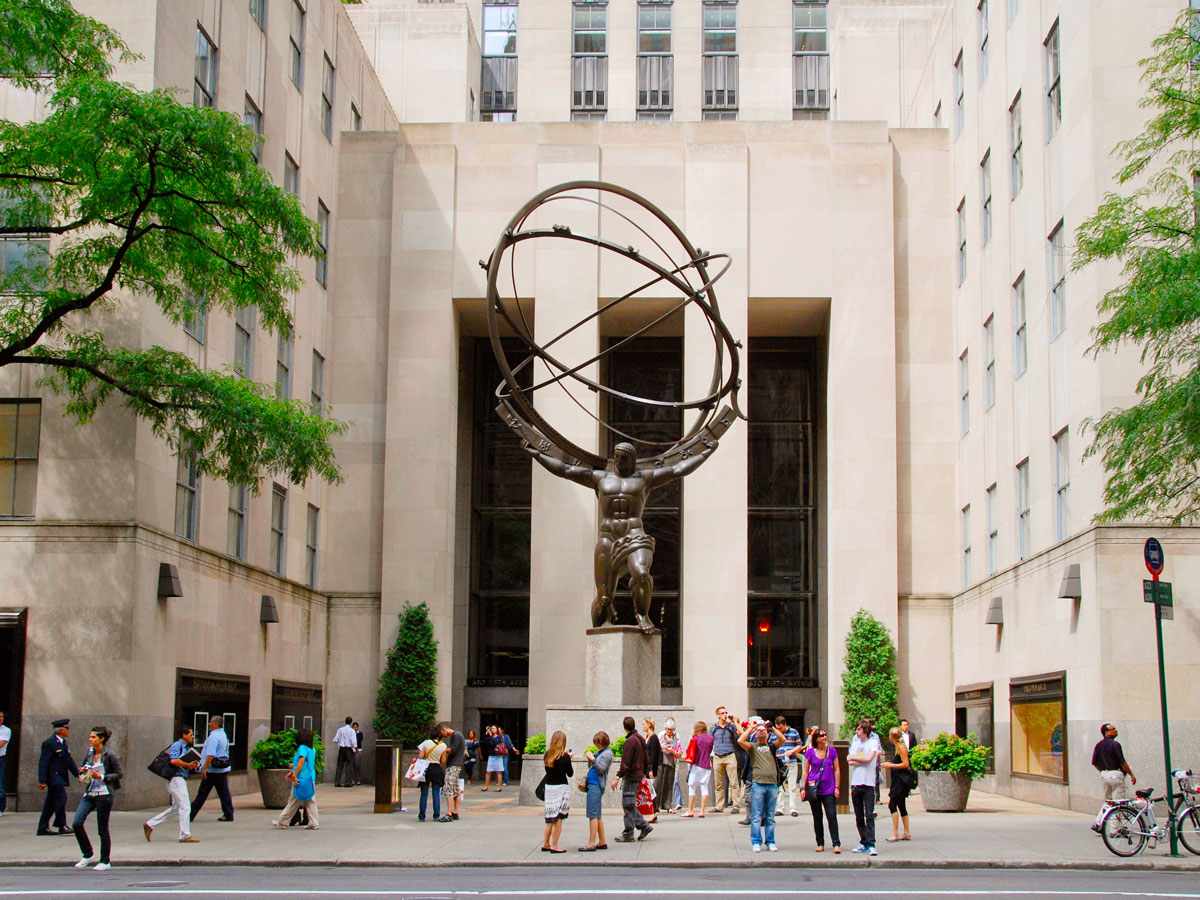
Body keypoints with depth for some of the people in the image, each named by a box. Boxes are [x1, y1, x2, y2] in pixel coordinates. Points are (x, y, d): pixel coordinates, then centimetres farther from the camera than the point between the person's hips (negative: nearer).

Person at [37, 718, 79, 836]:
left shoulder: (63, 742, 15)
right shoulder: (49, 743, -12)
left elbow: (69, 760, 19)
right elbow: (43, 762, -15)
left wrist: (77, 773, 10)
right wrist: (42, 780, -19)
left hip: (60, 777, 9)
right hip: (53, 776, -9)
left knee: (51, 802, 11)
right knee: (61, 798, -14)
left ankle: (43, 827, 15)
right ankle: (62, 826, -10)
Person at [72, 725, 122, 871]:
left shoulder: (110, 755, -9)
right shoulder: (89, 753, 8)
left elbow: (119, 773, -6)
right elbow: (81, 767, 21)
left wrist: (102, 777, -15)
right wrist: (82, 770, -1)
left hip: (104, 795, -6)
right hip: (89, 794, 6)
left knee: (102, 829, 1)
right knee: (76, 823, -6)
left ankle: (105, 861, 14)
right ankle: (87, 855, 10)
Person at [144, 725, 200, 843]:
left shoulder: (186, 747, 20)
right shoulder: (177, 745, -11)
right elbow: (174, 761, -26)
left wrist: (194, 765, 8)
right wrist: (188, 765, -18)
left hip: (181, 779, 10)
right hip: (177, 779, -10)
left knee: (175, 808, 15)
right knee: (185, 807, -7)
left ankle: (150, 825, 18)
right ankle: (185, 835, -3)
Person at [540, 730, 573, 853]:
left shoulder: (547, 755, 1)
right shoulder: (564, 758, -14)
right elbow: (570, 773, -5)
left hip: (549, 787, 6)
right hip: (561, 788, -6)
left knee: (550, 818, 16)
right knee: (558, 818, -1)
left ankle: (545, 843, 20)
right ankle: (554, 846, -1)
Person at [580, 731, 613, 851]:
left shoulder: (607, 753, -8)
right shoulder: (599, 752, 18)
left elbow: (601, 769, -16)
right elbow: (591, 767, 22)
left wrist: (593, 759, -15)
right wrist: (590, 759, 5)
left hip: (597, 785, -9)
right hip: (592, 784, 9)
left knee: (593, 815, -11)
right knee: (597, 815, 11)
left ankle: (591, 843, -12)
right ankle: (602, 842, 15)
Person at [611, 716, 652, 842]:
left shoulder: (630, 741, -16)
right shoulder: (641, 739, 11)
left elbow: (625, 762, -20)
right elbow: (645, 759, 18)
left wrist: (618, 777, -19)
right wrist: (644, 773, 27)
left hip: (630, 776, -9)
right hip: (638, 775, 9)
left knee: (628, 805, -3)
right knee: (630, 805, 17)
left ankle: (628, 834, 2)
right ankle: (644, 825, 15)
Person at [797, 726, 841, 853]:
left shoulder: (832, 751, 3)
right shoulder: (810, 752, 1)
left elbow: (836, 770, 6)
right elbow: (805, 771, 3)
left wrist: (837, 787, 0)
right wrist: (803, 788, -4)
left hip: (829, 789, 0)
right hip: (814, 789, 0)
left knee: (832, 816, -9)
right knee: (817, 817, 7)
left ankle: (836, 844, -7)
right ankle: (820, 844, 16)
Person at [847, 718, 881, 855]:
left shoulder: (873, 742, 0)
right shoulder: (855, 743, 14)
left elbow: (868, 758, -14)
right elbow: (849, 761, 3)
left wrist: (854, 758, 0)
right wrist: (863, 760, -7)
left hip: (869, 784, -5)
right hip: (855, 783, 5)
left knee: (869, 816, -10)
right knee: (859, 817, 8)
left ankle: (871, 845, -12)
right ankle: (863, 843, 14)